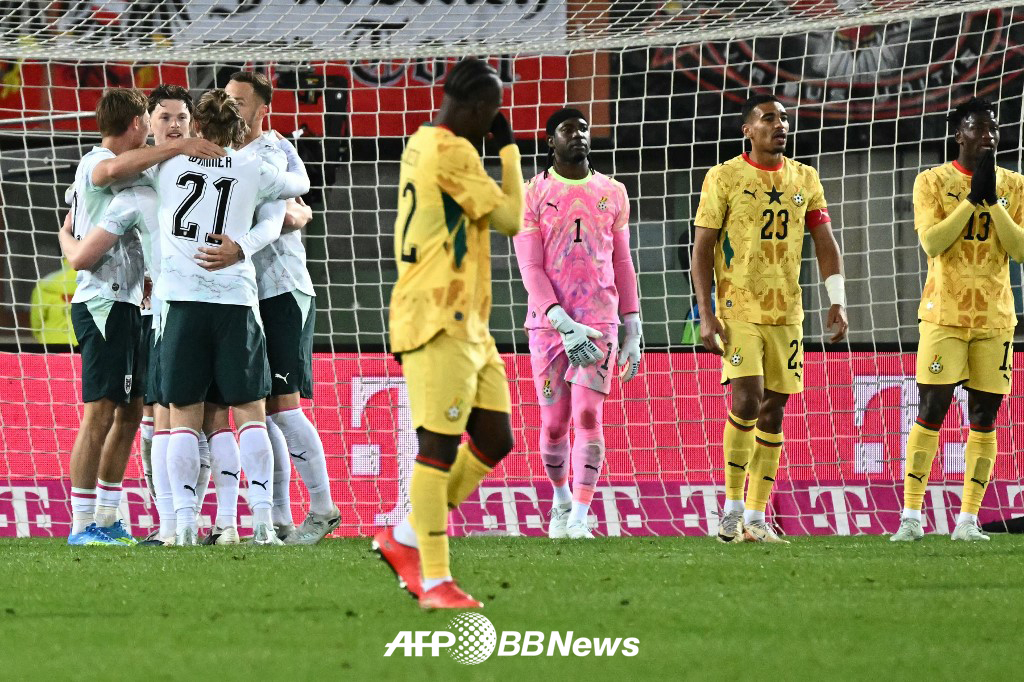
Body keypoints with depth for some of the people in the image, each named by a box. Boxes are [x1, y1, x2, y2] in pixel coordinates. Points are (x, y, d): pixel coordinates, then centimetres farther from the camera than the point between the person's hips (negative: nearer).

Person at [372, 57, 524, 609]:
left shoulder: (421, 145, 17)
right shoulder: (451, 151, -13)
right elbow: (509, 219, -9)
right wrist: (508, 148, 2)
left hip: (468, 325, 10)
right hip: (439, 322, -10)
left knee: (494, 440, 9)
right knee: (440, 447, -9)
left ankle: (404, 539, 16)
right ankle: (435, 582, -9)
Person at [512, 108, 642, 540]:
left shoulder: (612, 193, 10)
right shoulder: (532, 196, 1)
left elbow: (623, 265, 14)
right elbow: (531, 269, -5)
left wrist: (633, 332, 10)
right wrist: (561, 322, -18)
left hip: (600, 322, 1)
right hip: (549, 322, -1)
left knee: (588, 417, -11)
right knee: (555, 423, 3)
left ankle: (579, 518, -11)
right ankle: (562, 500, 28)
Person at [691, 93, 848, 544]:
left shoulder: (805, 179, 9)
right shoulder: (724, 178, -3)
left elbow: (825, 243, 10)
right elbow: (702, 249, -3)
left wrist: (837, 301, -2)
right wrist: (707, 315, -10)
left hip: (786, 312, 4)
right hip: (738, 311, -4)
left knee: (773, 410, 4)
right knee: (747, 400, -16)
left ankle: (756, 517, 10)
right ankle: (732, 507, -2)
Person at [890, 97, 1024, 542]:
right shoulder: (933, 182, 0)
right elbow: (932, 242, -12)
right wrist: (972, 198, -14)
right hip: (945, 314, -3)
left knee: (984, 417, 0)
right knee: (932, 410, -8)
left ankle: (968, 519, 3)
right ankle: (911, 517, -6)